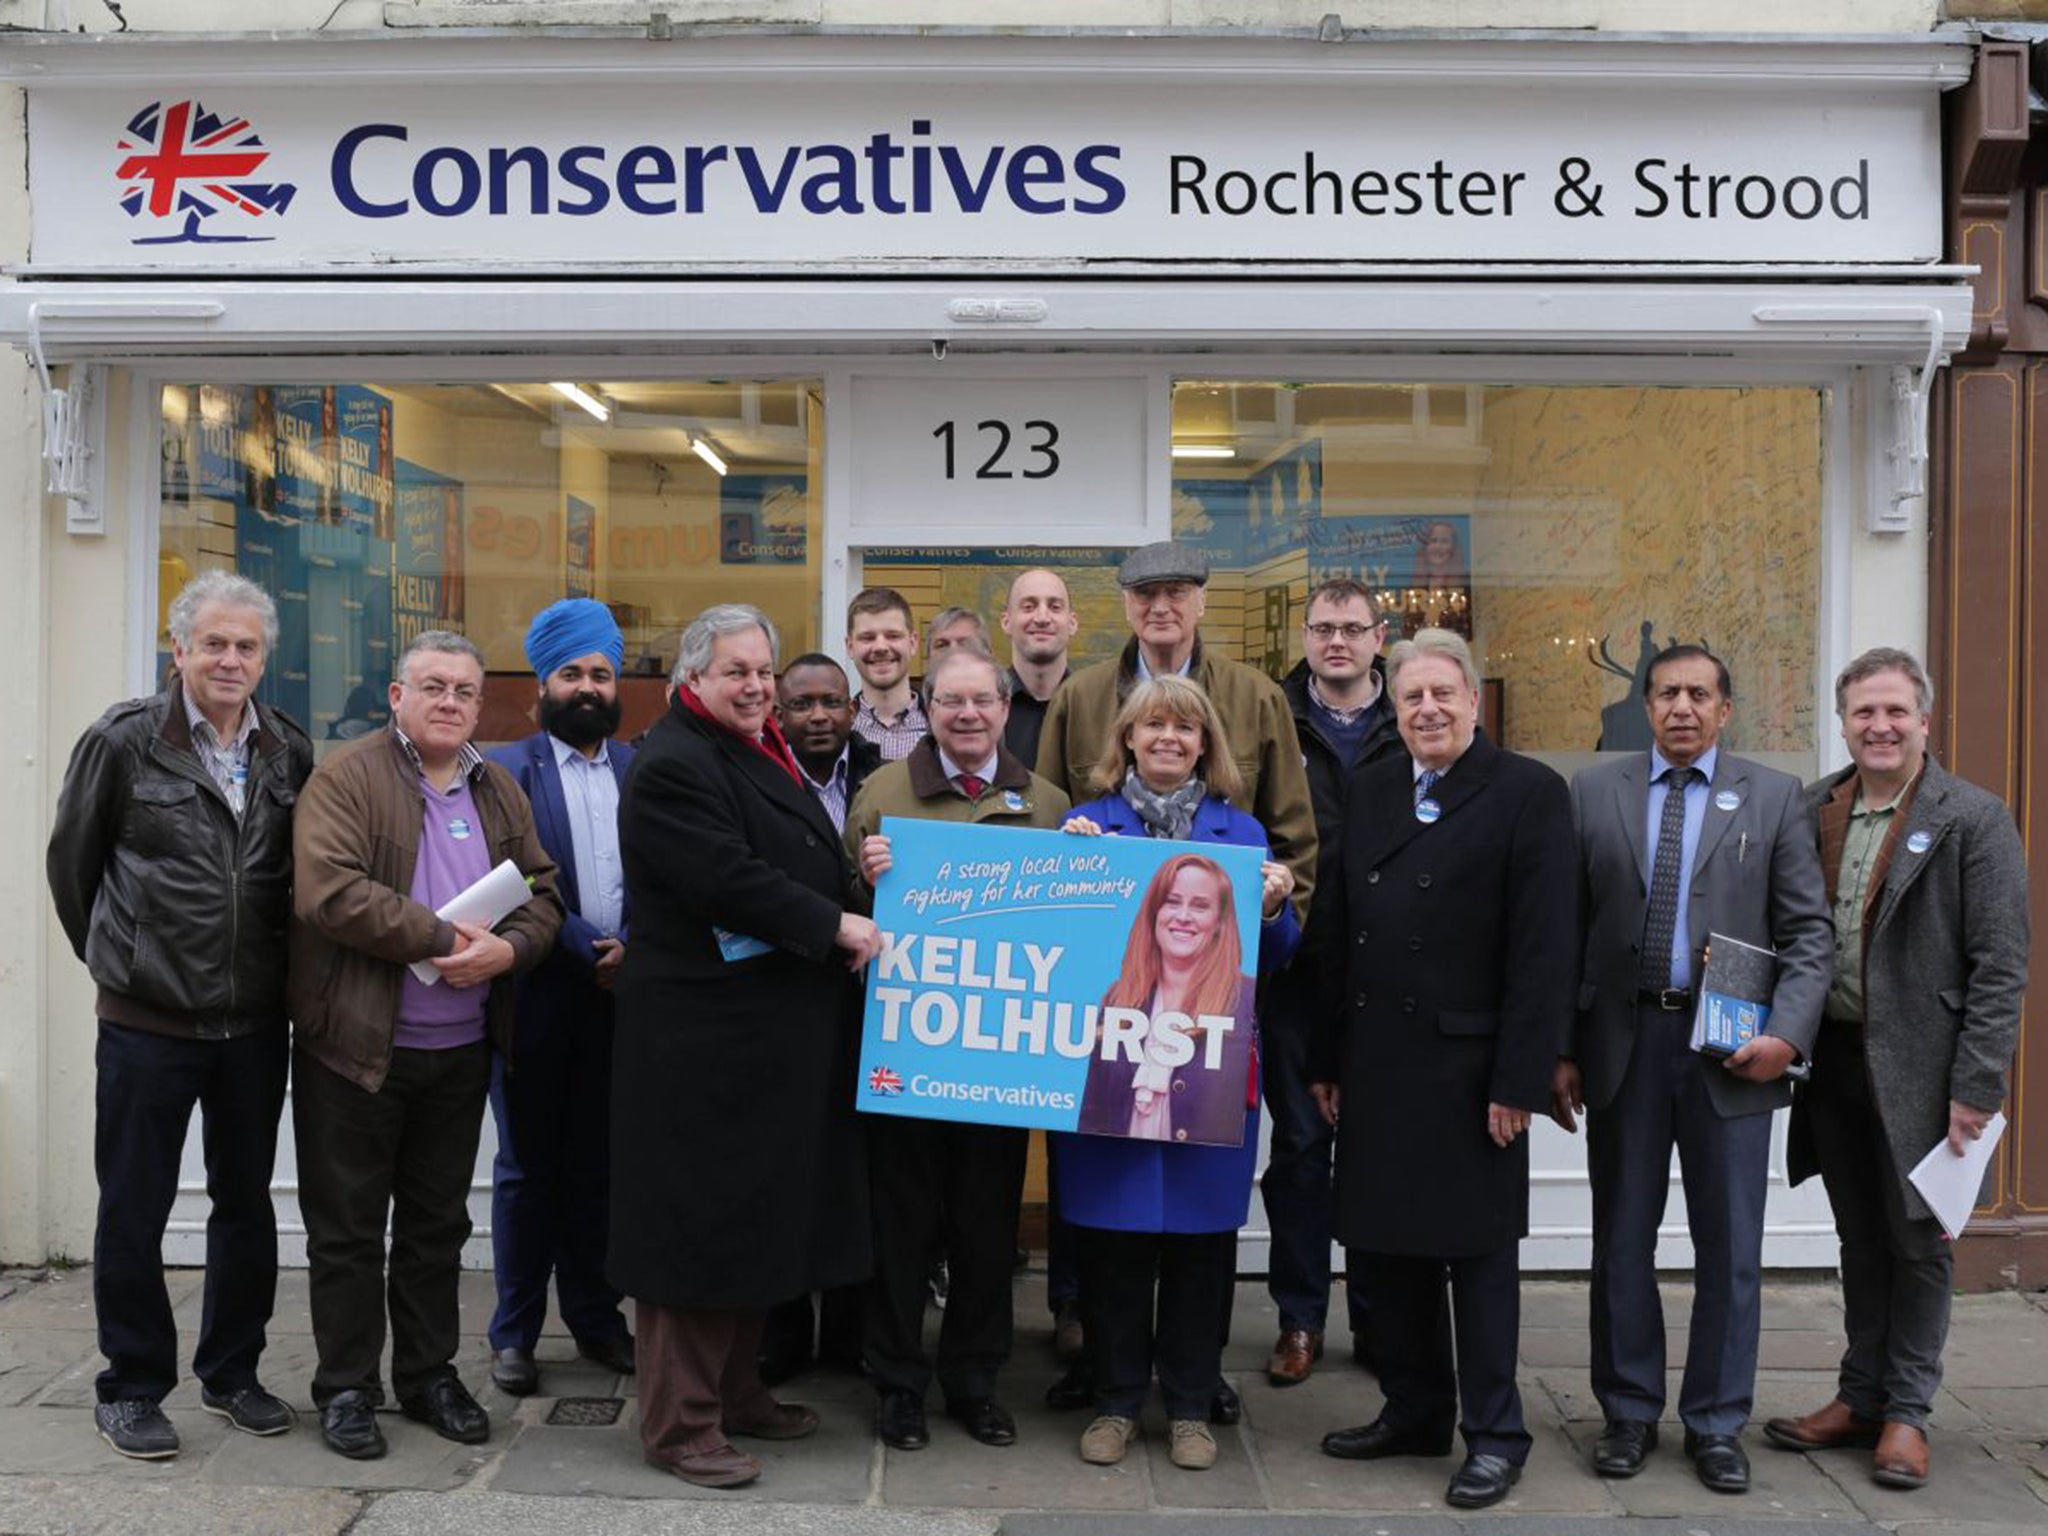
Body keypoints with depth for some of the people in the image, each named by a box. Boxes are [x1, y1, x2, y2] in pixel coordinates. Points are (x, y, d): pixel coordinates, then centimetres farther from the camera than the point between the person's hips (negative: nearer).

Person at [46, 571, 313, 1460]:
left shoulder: (290, 753, 3)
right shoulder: (123, 741, -7)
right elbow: (70, 861, 4)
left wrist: (275, 962, 10)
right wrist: (113, 956, 11)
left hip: (255, 1021, 4)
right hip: (146, 1021, -3)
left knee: (247, 1202, 13)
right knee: (133, 1208, 7)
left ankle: (231, 1373, 29)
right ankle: (130, 1389, 22)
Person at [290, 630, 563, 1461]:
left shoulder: (500, 792, 10)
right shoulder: (345, 777, -8)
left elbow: (542, 895, 8)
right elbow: (327, 891, -20)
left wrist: (506, 948, -14)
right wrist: (443, 938, -20)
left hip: (461, 1050, 5)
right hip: (357, 1046, -5)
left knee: (438, 1223, 15)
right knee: (348, 1226, 6)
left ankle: (430, 1374, 28)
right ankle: (346, 1387, 19)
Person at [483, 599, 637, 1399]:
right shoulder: (507, 769, -1)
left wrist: (630, 951, -10)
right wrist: (588, 950, -13)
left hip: (620, 995, 3)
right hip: (537, 994, -3)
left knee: (597, 1163, 12)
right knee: (527, 1168, 6)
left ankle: (594, 1316, 25)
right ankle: (514, 1331, 17)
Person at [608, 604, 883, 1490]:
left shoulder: (762, 754, 15)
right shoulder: (674, 765, -15)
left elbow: (803, 862, 24)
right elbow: (731, 881, -24)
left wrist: (859, 874, 4)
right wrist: (835, 925, -17)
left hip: (776, 1036, 10)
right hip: (705, 1041, -10)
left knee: (758, 1213, 16)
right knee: (699, 1218, -1)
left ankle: (737, 1391, 30)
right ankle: (679, 1424, 11)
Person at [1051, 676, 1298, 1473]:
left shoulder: (1241, 831, 8)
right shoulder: (1088, 824, 6)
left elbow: (1271, 955, 7)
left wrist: (1274, 906, -12)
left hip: (1210, 1077, 1)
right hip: (1109, 1070, 0)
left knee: (1202, 1240, 6)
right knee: (1110, 1236, 3)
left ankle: (1190, 1405, 21)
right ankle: (1115, 1400, 19)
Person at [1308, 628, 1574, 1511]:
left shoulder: (1528, 793, -6)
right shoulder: (1368, 791, 10)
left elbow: (1543, 950, -11)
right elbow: (1334, 932, 11)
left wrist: (1519, 1080, -16)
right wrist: (1325, 1058, 8)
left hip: (1468, 1066, -5)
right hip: (1373, 1064, 6)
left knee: (1478, 1254, 5)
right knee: (1384, 1248, 13)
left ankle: (1494, 1436, 20)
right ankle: (1414, 1412, 30)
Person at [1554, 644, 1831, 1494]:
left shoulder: (1775, 797, 4)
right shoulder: (1593, 792, 5)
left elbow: (1808, 932, 2)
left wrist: (1786, 1033, -11)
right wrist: (1560, 1048, -1)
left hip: (1730, 1050, 0)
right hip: (1623, 1043, 1)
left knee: (1730, 1248, 7)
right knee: (1622, 1241, 10)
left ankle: (1716, 1424, 22)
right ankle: (1629, 1412, 24)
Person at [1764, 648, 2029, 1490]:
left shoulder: (1973, 819, -9)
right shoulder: (1810, 810, 5)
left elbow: (2001, 968, -11)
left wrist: (1975, 1088, -15)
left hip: (1917, 1066, -4)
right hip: (1832, 1058, 4)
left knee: (1918, 1241, 8)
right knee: (1861, 1239, 16)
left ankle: (1905, 1412, 21)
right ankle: (1860, 1397, 29)